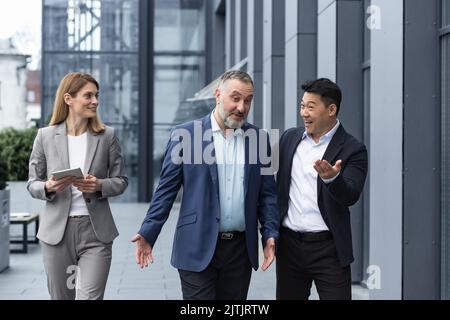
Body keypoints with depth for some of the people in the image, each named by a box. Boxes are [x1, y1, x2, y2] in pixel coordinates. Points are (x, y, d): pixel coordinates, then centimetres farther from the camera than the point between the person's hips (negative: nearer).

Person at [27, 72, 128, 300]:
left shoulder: (107, 136, 2)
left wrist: (99, 186, -15)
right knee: (61, 296, 12)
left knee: (90, 296, -10)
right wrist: (48, 187, -15)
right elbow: (32, 183, 7)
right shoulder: (45, 136, 2)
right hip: (57, 231, 1)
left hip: (95, 231, -1)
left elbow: (120, 181, 6)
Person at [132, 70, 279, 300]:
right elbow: (166, 189, -1)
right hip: (198, 248, -3)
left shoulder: (259, 139, 7)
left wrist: (270, 234, -2)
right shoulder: (185, 135, -2)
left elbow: (267, 193, 9)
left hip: (241, 248, 3)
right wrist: (148, 233, -7)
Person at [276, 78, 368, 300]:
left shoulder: (352, 150, -7)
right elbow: (272, 176, 14)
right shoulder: (290, 138, 7)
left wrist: (332, 178, -37)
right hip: (289, 244, 4)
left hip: (328, 248, -4)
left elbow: (350, 196, -18)